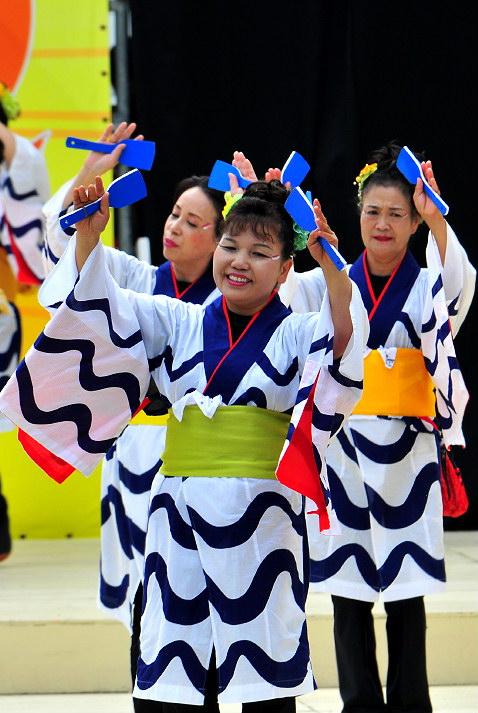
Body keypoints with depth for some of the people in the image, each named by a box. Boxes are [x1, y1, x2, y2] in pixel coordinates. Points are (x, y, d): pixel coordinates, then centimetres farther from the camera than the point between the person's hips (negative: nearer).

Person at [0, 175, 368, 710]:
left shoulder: (298, 334, 2)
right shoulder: (177, 323, 13)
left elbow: (343, 336, -18)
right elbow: (98, 307, 6)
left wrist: (331, 268, -36)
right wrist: (88, 235, -11)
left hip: (263, 516, -3)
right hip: (181, 511, 3)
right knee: (180, 663, 4)